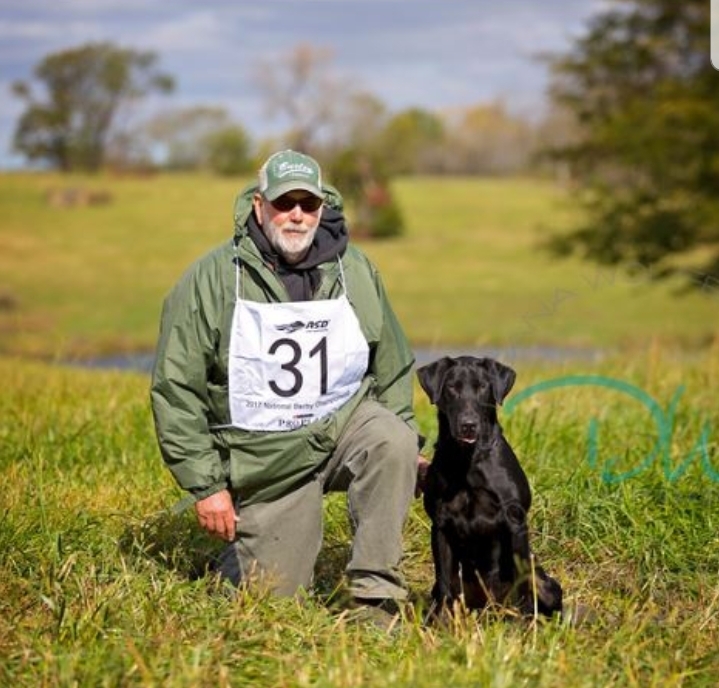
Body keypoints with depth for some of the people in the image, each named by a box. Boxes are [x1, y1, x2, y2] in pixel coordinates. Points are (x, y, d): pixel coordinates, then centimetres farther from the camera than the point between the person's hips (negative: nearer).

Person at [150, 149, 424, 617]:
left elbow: (391, 368, 11)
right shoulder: (211, 280, -10)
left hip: (346, 424, 2)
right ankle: (238, 554, 34)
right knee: (278, 598, -3)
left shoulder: (355, 270, 0)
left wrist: (408, 445, 4)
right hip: (266, 463, -2)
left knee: (394, 440, -30)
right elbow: (176, 389, -9)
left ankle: (375, 591, -20)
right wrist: (205, 485, -12)